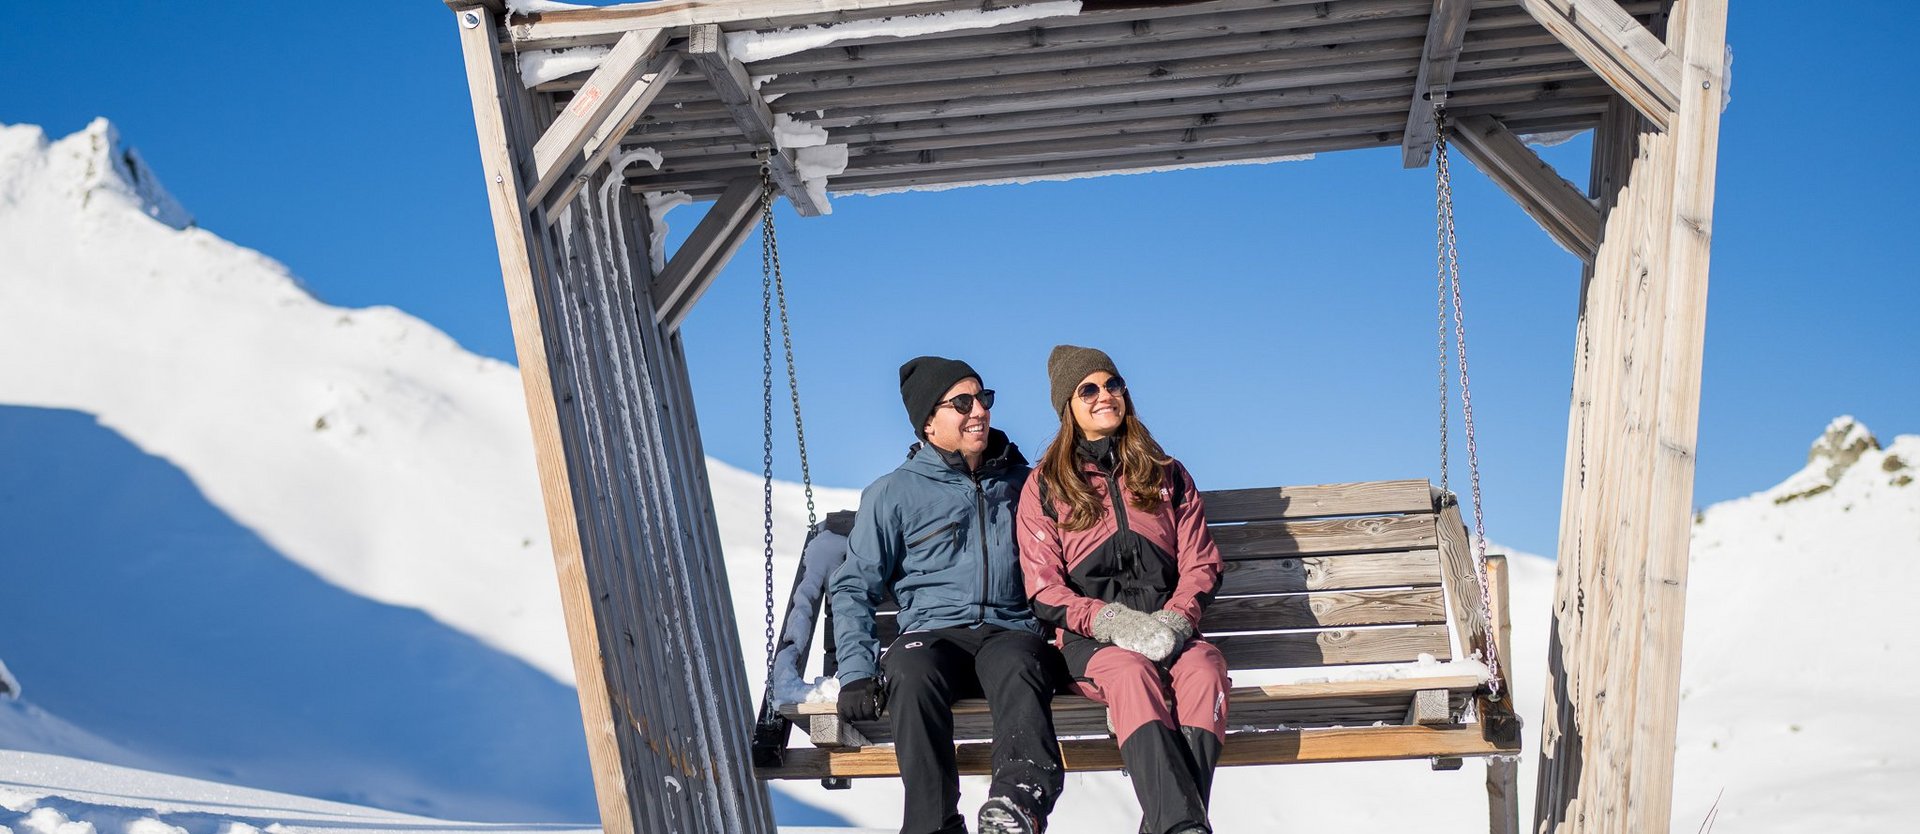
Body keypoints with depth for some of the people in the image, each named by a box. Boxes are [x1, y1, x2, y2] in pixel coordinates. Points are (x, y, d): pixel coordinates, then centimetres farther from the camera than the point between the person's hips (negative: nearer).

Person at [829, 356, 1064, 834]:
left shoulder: (1021, 482, 21)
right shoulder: (893, 493, 13)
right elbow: (854, 587, 11)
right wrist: (857, 672, -4)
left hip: (1011, 632, 1)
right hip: (933, 632, -1)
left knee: (1019, 671, -36)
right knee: (911, 675, -37)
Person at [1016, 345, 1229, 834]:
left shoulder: (1167, 475, 22)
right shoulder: (1044, 486, 13)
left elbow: (1202, 565, 13)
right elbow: (1045, 591, 3)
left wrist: (1174, 620, -9)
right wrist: (1112, 621, -15)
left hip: (1169, 627, 2)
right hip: (1090, 637, -2)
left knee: (1204, 668, -34)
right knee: (1133, 671, -37)